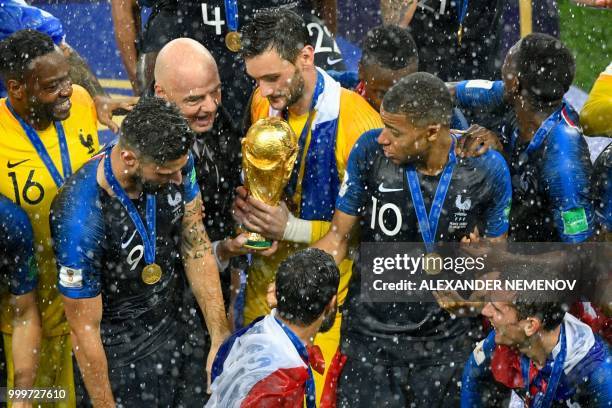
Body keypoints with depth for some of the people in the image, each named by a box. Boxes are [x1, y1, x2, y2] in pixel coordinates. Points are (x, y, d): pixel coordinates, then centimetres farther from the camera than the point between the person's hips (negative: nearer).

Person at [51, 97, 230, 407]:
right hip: (123, 356, -6)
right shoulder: (81, 221, -33)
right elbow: (84, 331, -22)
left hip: (181, 330, 6)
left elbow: (196, 247, -3)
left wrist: (221, 336, -7)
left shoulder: (175, 163, -16)